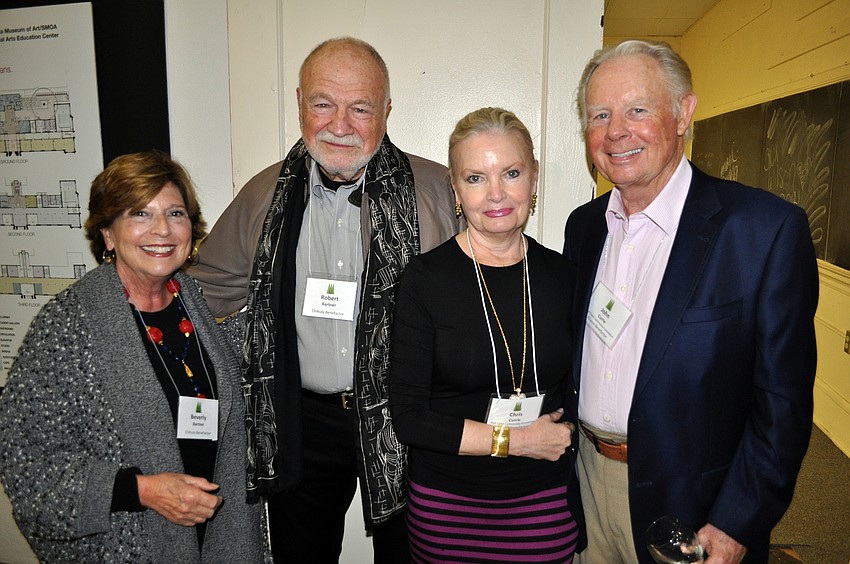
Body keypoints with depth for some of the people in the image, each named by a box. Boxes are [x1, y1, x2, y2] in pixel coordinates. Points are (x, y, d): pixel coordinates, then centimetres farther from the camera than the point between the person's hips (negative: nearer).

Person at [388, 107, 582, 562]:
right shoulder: (425, 277, -13)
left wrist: (561, 435, -6)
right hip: (446, 504, -2)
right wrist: (515, 441, -13)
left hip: (546, 503, 3)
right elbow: (409, 418, -13)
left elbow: (573, 392, 10)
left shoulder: (562, 275, -3)